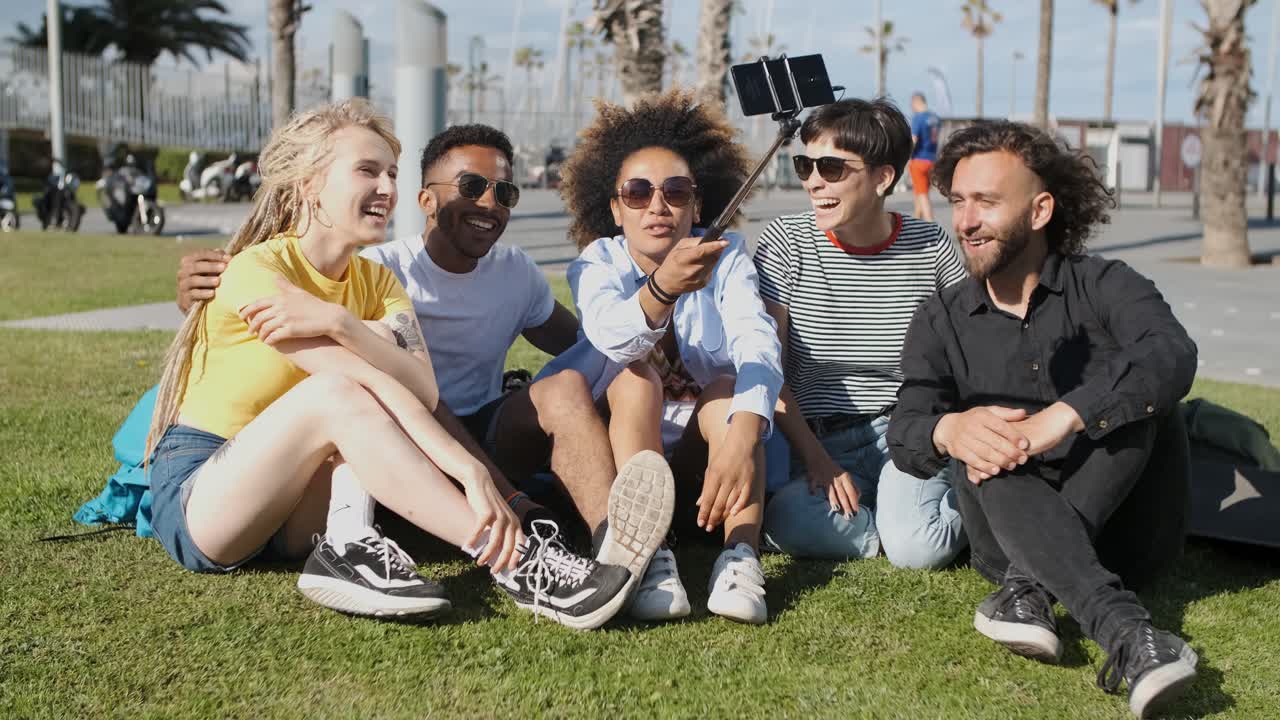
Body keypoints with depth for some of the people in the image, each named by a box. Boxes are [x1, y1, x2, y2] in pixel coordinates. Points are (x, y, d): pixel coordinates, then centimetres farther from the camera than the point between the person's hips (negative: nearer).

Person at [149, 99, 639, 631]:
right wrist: (473, 475, -38)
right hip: (194, 504, -5)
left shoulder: (376, 282, 4)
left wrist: (341, 323, -34)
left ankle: (348, 545, -31)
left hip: (295, 515, 5)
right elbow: (378, 390, -29)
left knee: (379, 344, -18)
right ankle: (512, 561, -40)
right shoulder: (257, 271, -17)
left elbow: (425, 389, -18)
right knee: (338, 389, -33)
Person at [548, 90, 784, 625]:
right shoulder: (597, 263, -10)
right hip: (621, 439, 0)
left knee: (728, 385, -27)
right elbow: (609, 332, -34)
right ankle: (649, 558, -39)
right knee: (634, 376, -28)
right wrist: (662, 289, -57)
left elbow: (757, 342, -28)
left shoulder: (727, 257, -8)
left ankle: (741, 559, -40)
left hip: (703, 442, 1)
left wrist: (741, 437, -48)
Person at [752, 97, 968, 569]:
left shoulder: (929, 247, -1)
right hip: (820, 440, 1)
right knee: (790, 523, -32)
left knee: (921, 548, -29)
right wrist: (816, 459, -15)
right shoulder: (785, 243, -3)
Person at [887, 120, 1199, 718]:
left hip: (1120, 517, -1)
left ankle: (1030, 586, -33)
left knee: (1131, 391, -24)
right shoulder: (941, 322, 8)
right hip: (1011, 527, 1)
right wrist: (948, 431, -33)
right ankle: (1124, 631, -50)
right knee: (990, 460, -31)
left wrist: (1057, 420, -39)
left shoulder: (1103, 287, -1)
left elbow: (1173, 357, -24)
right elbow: (904, 433, -7)